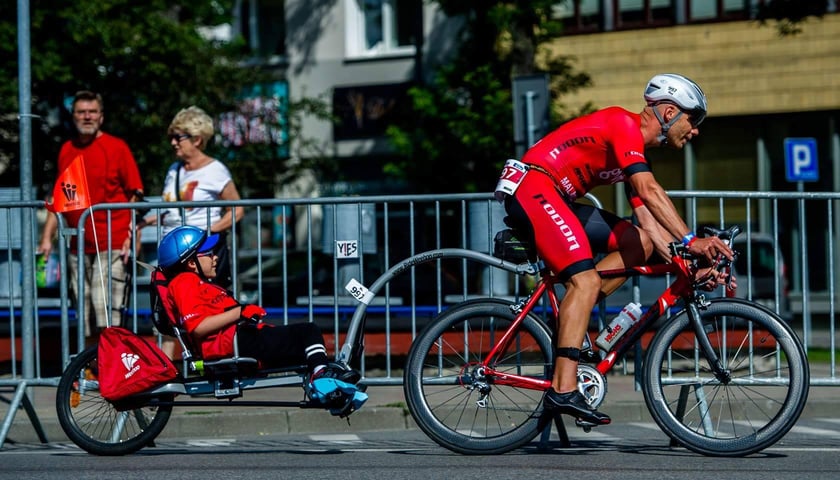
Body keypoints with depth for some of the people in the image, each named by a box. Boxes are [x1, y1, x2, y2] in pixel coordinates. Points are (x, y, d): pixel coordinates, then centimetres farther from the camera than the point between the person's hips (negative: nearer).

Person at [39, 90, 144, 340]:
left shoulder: (116, 147, -1)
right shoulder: (67, 150, 13)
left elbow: (135, 196, -2)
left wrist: (132, 237, -10)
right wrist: (47, 237, 14)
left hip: (112, 245, -5)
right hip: (78, 245, 5)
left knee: (105, 310, -11)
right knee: (84, 313, 7)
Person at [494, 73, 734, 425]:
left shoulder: (637, 152, 18)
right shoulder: (623, 123, -11)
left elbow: (649, 223, 14)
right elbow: (650, 191, -25)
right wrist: (691, 241, -31)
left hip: (557, 200, 10)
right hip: (532, 189, -10)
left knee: (641, 244, 6)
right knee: (586, 280, -23)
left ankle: (568, 318, 1)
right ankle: (563, 389, -29)